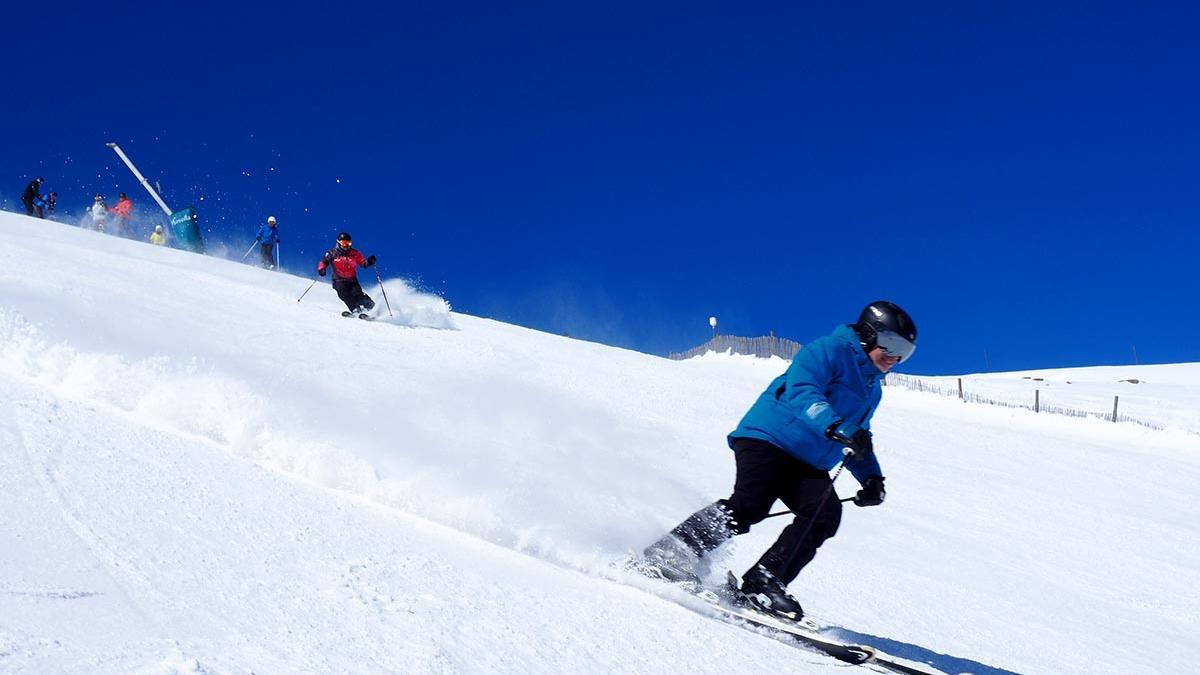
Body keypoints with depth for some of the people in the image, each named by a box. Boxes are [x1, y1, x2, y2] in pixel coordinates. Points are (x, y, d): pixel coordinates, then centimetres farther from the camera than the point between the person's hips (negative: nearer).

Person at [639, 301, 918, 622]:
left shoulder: (872, 389, 24)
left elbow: (858, 441, 35)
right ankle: (664, 558, -17)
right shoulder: (829, 351, -4)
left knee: (825, 515, -17)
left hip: (807, 464, 8)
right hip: (768, 439, -8)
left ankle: (762, 583, -16)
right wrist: (837, 427, -36)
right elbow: (801, 392, -22)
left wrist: (871, 476, 18)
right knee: (750, 505, -26)